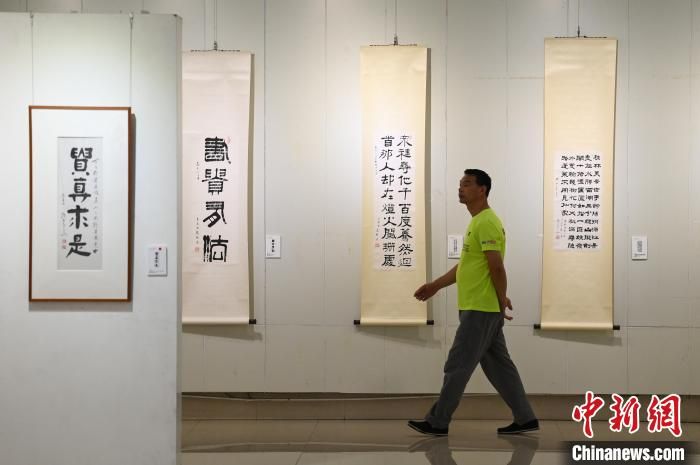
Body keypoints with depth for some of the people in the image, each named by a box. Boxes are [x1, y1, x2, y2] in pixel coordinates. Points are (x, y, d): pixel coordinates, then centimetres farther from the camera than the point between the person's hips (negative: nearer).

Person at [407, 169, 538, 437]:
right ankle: (525, 418, 17)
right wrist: (436, 285, 20)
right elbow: (466, 265, 23)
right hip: (480, 308, 11)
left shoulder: (487, 223, -17)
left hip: (480, 309, -11)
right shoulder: (478, 222, 17)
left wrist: (502, 301, -14)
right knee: (499, 366, 13)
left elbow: (497, 267, -21)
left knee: (457, 365, -3)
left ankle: (437, 422, 5)